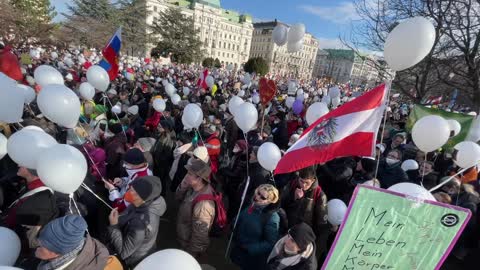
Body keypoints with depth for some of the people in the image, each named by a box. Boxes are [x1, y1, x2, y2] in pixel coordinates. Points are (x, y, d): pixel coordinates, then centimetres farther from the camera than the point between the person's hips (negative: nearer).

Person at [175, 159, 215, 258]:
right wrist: (182, 186, -20)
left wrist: (190, 252, -14)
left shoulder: (203, 204, -41)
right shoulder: (194, 187, -15)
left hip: (191, 244, -7)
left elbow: (200, 234, -30)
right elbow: (178, 198, 1)